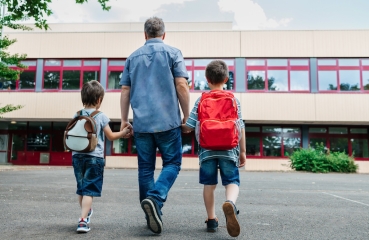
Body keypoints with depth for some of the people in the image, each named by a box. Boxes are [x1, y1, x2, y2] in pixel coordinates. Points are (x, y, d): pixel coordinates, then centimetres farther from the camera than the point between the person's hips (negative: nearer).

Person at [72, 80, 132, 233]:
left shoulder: (76, 116, 4)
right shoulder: (101, 117, -6)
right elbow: (110, 136, 0)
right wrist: (123, 133, 12)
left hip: (77, 156, 5)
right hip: (94, 157, -5)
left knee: (81, 187, 19)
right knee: (89, 189, -2)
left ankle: (87, 212, 38)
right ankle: (83, 220, -10)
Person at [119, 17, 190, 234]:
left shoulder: (133, 57, 14)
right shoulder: (172, 53, 3)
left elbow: (125, 91, 12)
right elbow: (181, 86, -6)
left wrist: (124, 120, 17)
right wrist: (187, 116, 2)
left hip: (141, 123, 4)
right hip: (167, 120, -3)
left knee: (145, 168, 10)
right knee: (172, 163, 7)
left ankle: (152, 214, 17)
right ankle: (155, 198, -16)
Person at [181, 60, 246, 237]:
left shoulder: (201, 100, 2)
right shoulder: (233, 99, 4)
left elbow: (189, 127, 0)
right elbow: (240, 128, 3)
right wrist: (242, 151, 10)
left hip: (207, 150, 1)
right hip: (228, 150, 0)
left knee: (209, 184, 12)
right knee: (232, 181, 4)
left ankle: (211, 219, 17)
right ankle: (230, 203, -27)